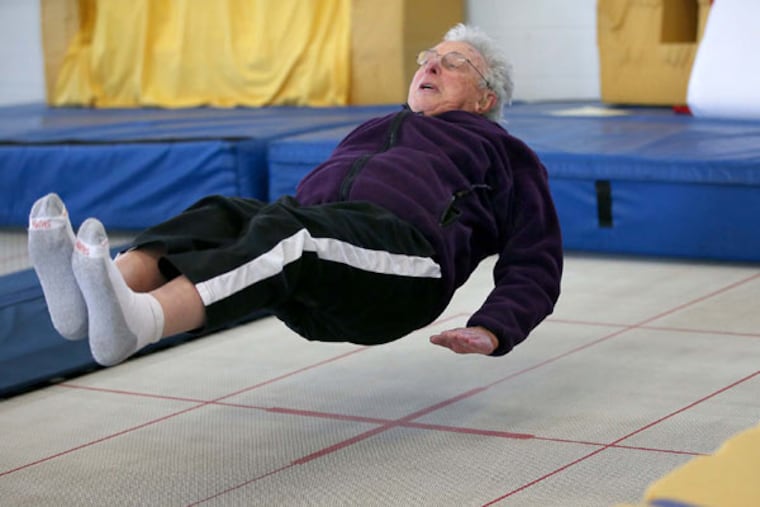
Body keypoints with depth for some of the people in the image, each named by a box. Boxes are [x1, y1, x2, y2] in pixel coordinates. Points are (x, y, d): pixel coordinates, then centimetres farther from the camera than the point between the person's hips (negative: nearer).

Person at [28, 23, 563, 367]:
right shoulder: (371, 132, 42)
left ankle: (135, 321, -62)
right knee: (220, 215, -25)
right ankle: (93, 296, -54)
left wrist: (492, 331, -3)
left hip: (402, 252, -6)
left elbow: (534, 265, 17)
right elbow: (306, 207, 35)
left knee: (287, 231, -36)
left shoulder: (500, 152, 28)